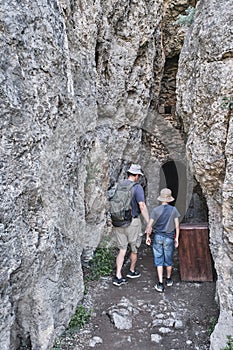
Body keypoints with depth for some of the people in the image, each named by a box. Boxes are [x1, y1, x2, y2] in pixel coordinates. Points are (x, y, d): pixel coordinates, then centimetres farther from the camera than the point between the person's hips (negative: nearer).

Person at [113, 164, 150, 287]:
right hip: (132, 222, -5)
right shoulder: (137, 187, -14)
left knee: (122, 250, 11)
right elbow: (142, 206, -21)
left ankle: (118, 276, 7)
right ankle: (132, 271, 35)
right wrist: (149, 222, -15)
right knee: (134, 248, 17)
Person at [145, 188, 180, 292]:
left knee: (159, 260, 7)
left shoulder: (155, 210, -6)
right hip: (169, 238, 1)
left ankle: (160, 284, 6)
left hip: (158, 237, -1)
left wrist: (147, 236, 6)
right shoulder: (173, 210, -5)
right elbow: (177, 226, -4)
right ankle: (168, 280, 36)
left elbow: (149, 225, -6)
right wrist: (176, 238, 6)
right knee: (168, 260, 17)